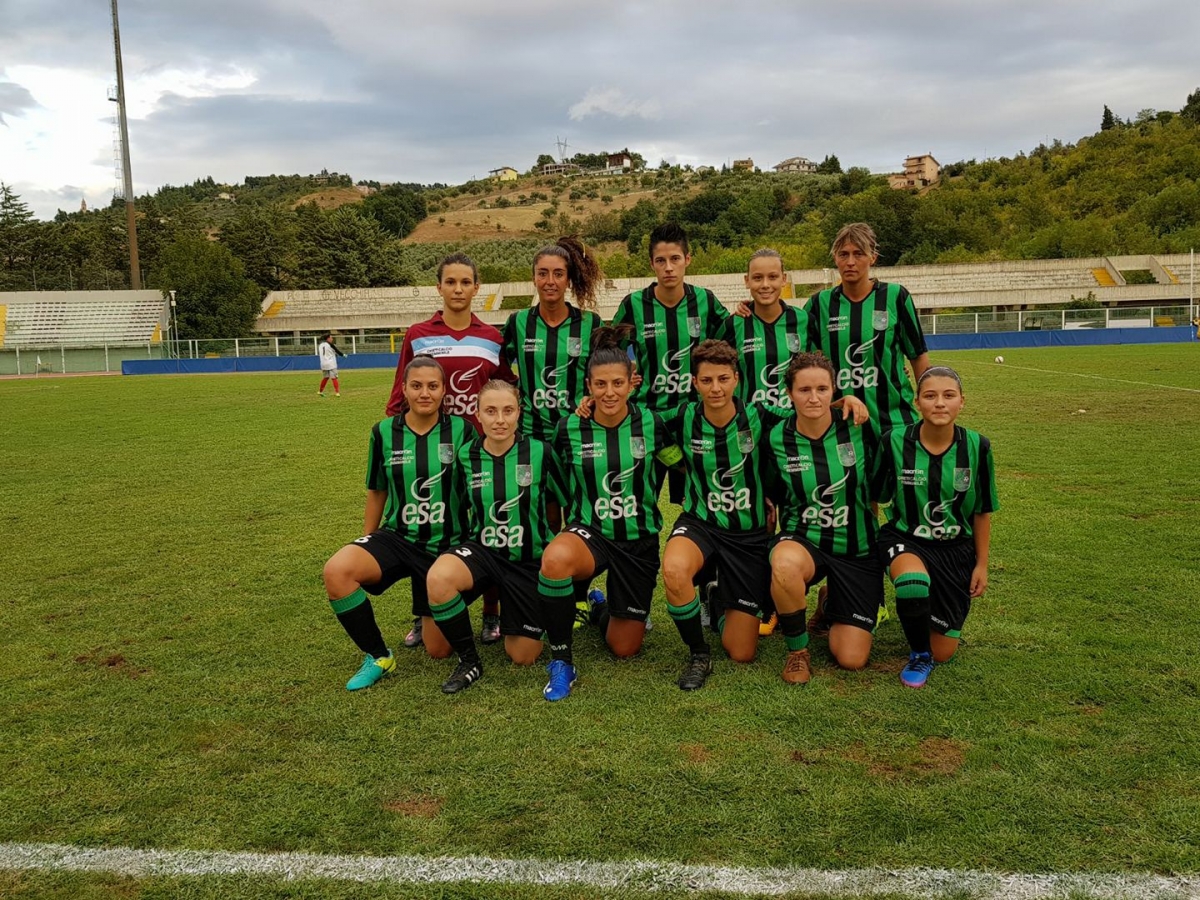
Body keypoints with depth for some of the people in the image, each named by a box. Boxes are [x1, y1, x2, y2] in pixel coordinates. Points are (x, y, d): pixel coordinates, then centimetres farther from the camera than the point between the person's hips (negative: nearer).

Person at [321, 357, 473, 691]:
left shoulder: (461, 431, -8)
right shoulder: (384, 432, -2)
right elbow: (376, 492, 11)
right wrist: (365, 544, 16)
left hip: (446, 545, -1)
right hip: (396, 537, 2)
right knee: (336, 570, -30)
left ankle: (431, 619, 41)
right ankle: (378, 657, -10)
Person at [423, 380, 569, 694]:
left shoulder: (540, 453, -13)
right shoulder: (466, 456, -7)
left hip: (530, 559, -1)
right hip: (483, 550, 1)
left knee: (523, 657, 3)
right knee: (438, 577, -33)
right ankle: (469, 661, -11)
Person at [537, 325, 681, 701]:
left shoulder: (651, 424, -9)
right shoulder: (569, 428, -10)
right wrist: (575, 513, 3)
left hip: (639, 539, 1)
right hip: (588, 532, -1)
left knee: (624, 648, 8)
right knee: (554, 558, -40)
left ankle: (603, 609, 46)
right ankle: (561, 662, -18)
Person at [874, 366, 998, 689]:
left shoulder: (977, 447, -10)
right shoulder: (895, 442, -15)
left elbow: (982, 511, 1)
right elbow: (875, 496, -2)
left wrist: (981, 564, 5)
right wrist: (874, 544, -8)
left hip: (956, 547, 2)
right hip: (904, 540, -2)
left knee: (944, 653, 3)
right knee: (913, 585, -39)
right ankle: (919, 653, -7)